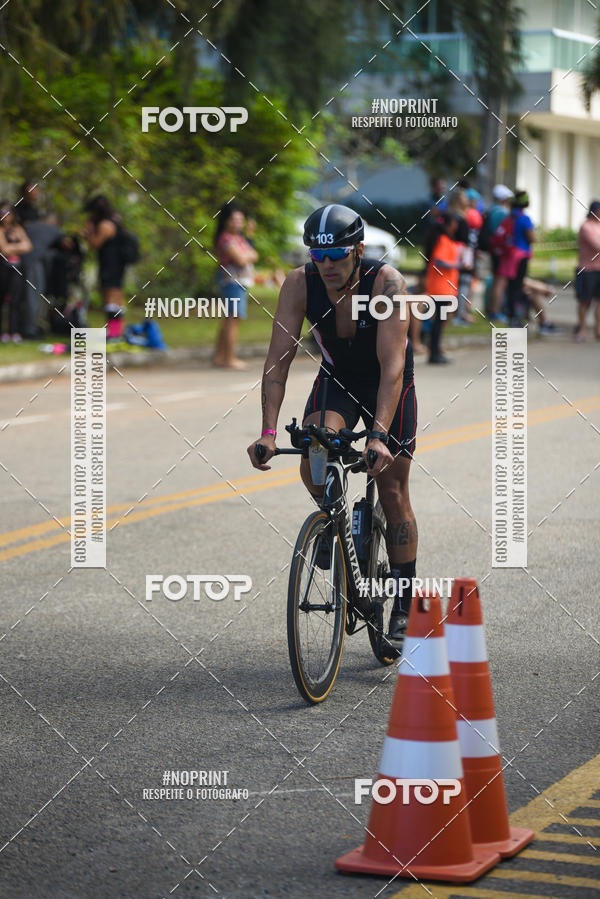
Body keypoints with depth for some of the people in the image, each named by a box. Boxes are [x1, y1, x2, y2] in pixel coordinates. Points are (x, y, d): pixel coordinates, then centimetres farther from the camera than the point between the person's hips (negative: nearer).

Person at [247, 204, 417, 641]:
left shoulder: (387, 282, -32)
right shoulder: (300, 283, -24)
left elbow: (392, 365, -38)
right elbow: (279, 359, -25)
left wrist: (378, 435, -49)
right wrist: (268, 433, -36)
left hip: (390, 385, -2)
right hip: (335, 379, 2)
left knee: (393, 493, -2)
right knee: (313, 462, -25)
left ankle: (405, 606, 11)